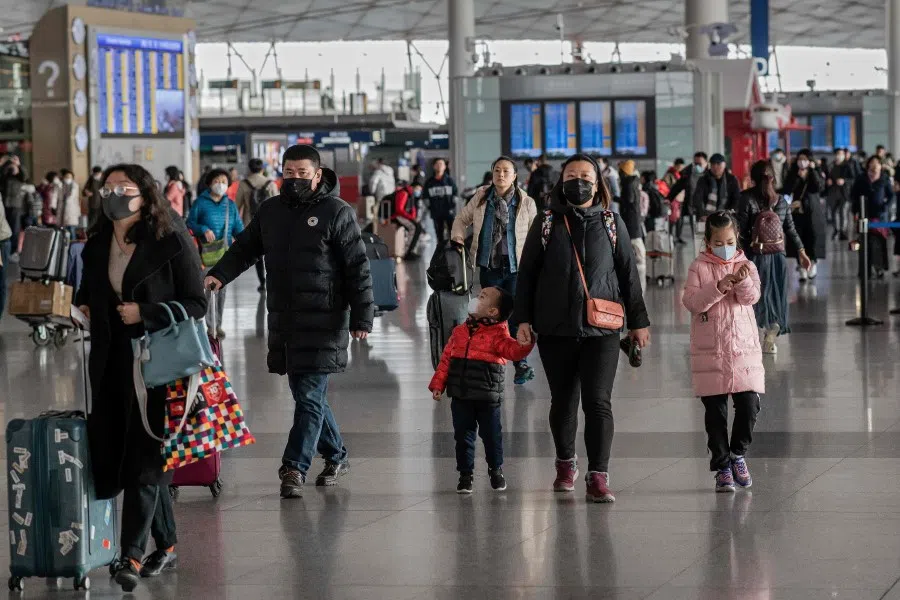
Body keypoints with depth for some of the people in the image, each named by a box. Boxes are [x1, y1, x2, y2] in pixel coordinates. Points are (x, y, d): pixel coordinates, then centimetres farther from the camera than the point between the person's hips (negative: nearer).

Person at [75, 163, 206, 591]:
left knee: (143, 458, -9)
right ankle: (166, 545, 23)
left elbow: (196, 304, -10)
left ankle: (131, 555, -9)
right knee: (113, 454, 10)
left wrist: (145, 313, -19)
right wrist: (84, 304, 5)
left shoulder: (171, 241, -9)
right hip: (111, 362, 7)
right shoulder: (97, 245, 9)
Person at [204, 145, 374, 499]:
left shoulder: (337, 213, -5)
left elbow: (358, 268, -6)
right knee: (306, 393, 12)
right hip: (284, 321, 6)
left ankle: (295, 468, -7)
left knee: (310, 395, -8)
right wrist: (220, 274, 0)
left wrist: (361, 317, -10)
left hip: (324, 322, -6)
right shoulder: (271, 211, 13)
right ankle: (336, 457, 27)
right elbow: (245, 248, 20)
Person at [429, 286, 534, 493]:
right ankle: (465, 474, 19)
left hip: (488, 397, -3)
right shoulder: (460, 331, 8)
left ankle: (496, 470, 28)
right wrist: (438, 384, 5)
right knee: (463, 436, 8)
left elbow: (512, 350, -22)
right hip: (461, 397, 3)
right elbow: (446, 359, 10)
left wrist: (525, 344, -43)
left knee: (491, 435, 7)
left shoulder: (498, 334, -6)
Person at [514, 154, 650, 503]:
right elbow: (526, 274, 7)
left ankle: (598, 477, -12)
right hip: (555, 329, 1)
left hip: (601, 330, -1)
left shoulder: (612, 224, 7)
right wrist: (523, 320, 1)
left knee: (598, 401, -11)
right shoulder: (546, 224, 6)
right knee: (563, 400, 10)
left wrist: (638, 321, 10)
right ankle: (565, 464, 30)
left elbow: (628, 274, 11)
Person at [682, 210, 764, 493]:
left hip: (744, 349, 1)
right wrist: (717, 287, -21)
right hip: (709, 351, -1)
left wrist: (742, 281, -28)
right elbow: (690, 301, -9)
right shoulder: (699, 268, 3)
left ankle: (738, 454, 18)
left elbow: (752, 297, -8)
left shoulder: (746, 266, 8)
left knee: (749, 405, -5)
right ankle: (722, 467, 12)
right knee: (715, 412, 2)